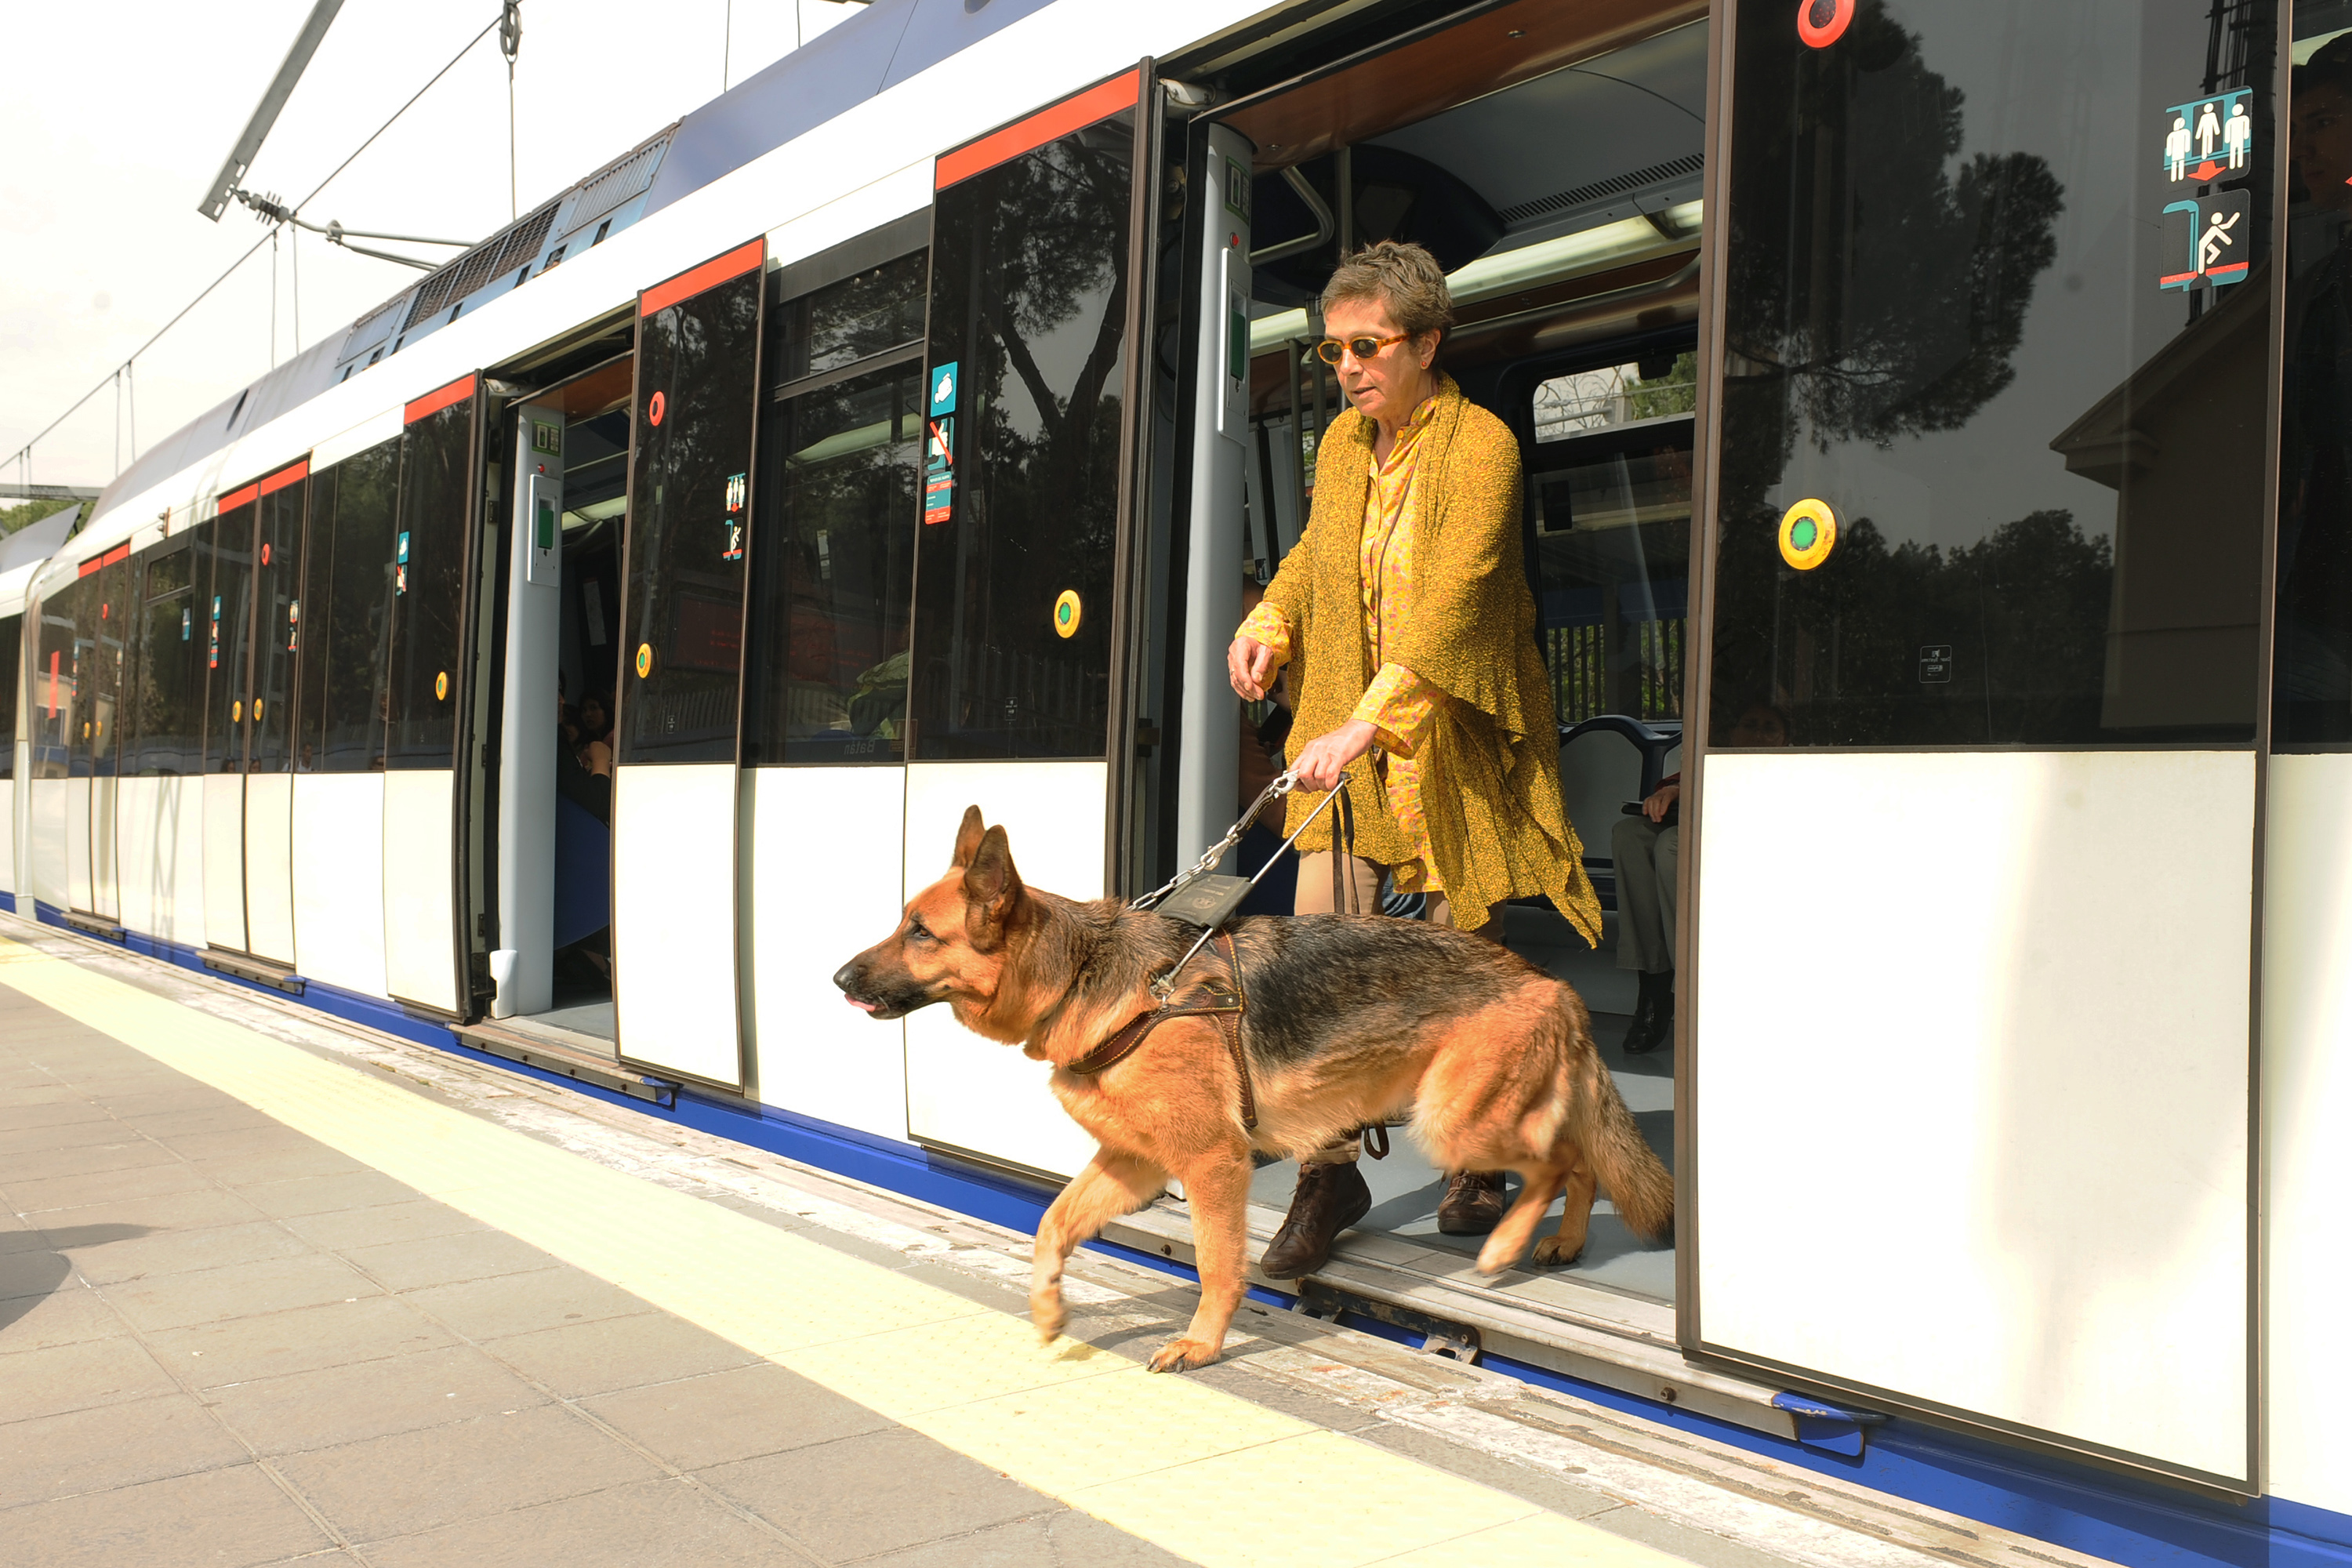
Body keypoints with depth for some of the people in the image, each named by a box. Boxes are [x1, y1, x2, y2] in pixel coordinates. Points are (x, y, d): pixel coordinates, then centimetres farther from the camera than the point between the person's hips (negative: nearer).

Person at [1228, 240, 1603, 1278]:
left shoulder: (1480, 444, -13)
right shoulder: (1341, 442, 9)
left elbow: (1453, 600, -24)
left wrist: (1367, 723, -34)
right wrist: (1268, 624, 4)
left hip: (1453, 735, -5)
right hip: (1347, 734, 5)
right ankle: (1329, 1172, 7)